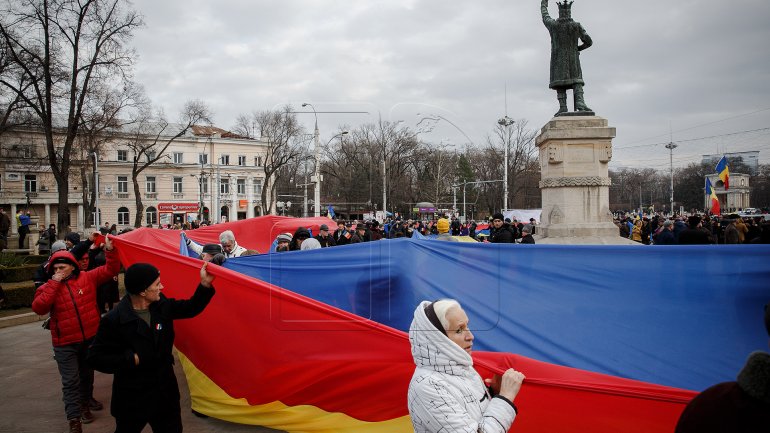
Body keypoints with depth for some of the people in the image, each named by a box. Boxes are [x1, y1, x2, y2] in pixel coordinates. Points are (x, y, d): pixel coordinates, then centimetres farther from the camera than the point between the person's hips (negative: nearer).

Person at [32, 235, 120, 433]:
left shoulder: (87, 277, -5)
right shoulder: (49, 287, -6)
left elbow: (111, 270, -4)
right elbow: (38, 308, -21)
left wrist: (110, 250, -19)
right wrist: (54, 284, -22)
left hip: (90, 338, 2)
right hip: (65, 344, -2)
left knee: (87, 373, 23)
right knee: (70, 381, -3)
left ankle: (85, 401, 47)